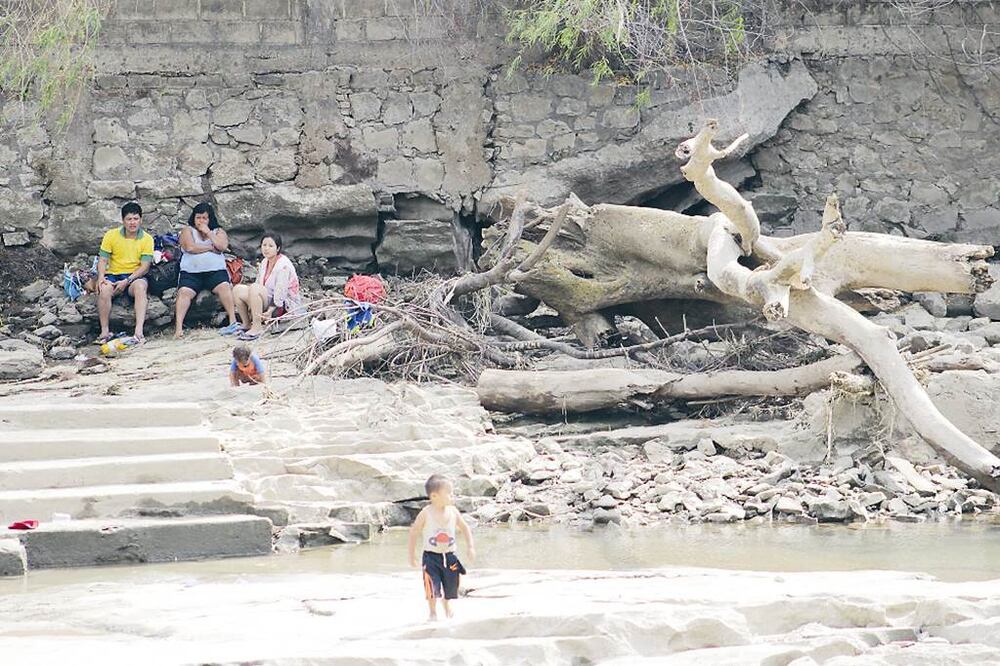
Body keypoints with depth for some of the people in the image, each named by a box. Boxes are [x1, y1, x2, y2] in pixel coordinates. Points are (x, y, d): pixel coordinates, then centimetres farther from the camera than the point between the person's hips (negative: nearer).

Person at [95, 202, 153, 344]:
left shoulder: (147, 239, -1)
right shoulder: (111, 235, 1)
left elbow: (145, 267, -6)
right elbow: (103, 259, 2)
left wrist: (127, 281, -19)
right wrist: (101, 277, -19)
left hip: (135, 276, -1)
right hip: (113, 275, 1)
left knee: (141, 286, -36)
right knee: (104, 289, -33)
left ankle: (139, 331, -47)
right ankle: (105, 331, -25)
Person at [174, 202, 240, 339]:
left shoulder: (218, 232, 17)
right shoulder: (188, 231, 13)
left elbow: (222, 246, -3)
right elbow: (190, 247, -7)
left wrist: (208, 232, -2)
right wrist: (211, 248, -1)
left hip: (215, 271, 1)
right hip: (191, 273, -1)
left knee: (224, 287, -28)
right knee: (184, 292, -27)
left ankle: (233, 322, -33)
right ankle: (178, 327, -35)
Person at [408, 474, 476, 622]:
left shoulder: (452, 511, -4)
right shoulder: (426, 513, -14)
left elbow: (465, 528, 9)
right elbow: (414, 532, -5)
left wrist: (471, 547, 2)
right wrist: (412, 555, -2)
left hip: (449, 556, 4)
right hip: (431, 556, -4)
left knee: (450, 586, 13)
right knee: (433, 585, -13)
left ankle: (447, 606, 44)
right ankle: (433, 613, 8)